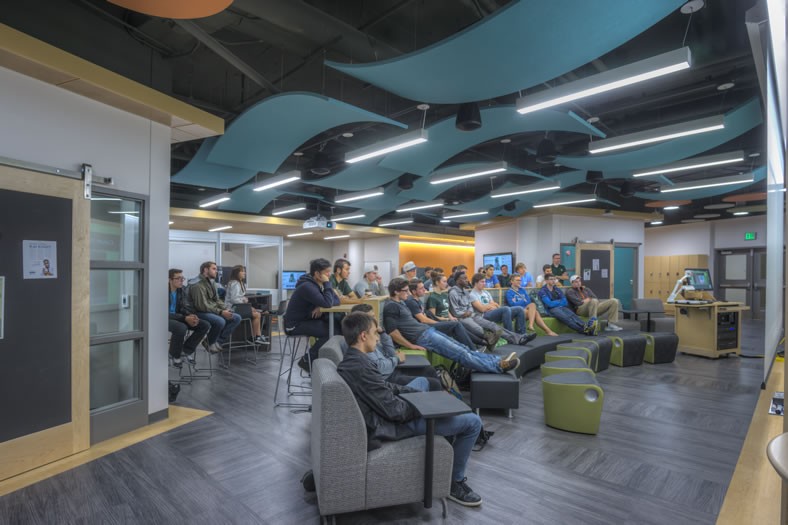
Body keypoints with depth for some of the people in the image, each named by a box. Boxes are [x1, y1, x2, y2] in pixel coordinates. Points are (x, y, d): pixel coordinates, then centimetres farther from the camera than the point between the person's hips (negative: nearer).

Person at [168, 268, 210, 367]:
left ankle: (187, 349, 4)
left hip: (178, 318, 7)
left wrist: (191, 316, -17)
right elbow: (165, 314, -23)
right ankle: (175, 355, -11)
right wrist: (185, 318, -31)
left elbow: (185, 307, 6)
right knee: (181, 328, -39)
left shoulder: (180, 290, 2)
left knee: (205, 325, -11)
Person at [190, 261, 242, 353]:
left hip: (214, 311, 9)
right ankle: (210, 343, -6)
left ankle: (218, 342, -6)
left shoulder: (211, 283, 14)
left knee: (237, 318, -7)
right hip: (201, 313, -9)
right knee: (220, 321, -35)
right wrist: (221, 312, -22)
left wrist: (226, 309, -2)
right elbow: (202, 306, -21)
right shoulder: (198, 285, -15)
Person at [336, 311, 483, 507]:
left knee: (421, 380, 32)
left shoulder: (350, 360, 0)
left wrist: (419, 394, 3)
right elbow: (395, 411, -26)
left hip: (381, 411, 10)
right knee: (473, 422, -7)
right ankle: (454, 482, 15)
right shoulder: (361, 368, -31)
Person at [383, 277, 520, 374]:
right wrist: (411, 346, -16)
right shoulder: (391, 307, -13)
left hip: (427, 330, 10)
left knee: (463, 349, 3)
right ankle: (499, 366, -9)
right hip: (423, 337, -10)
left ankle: (498, 360, 1)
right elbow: (392, 331, -20)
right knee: (461, 353, -11)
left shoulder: (400, 303, 18)